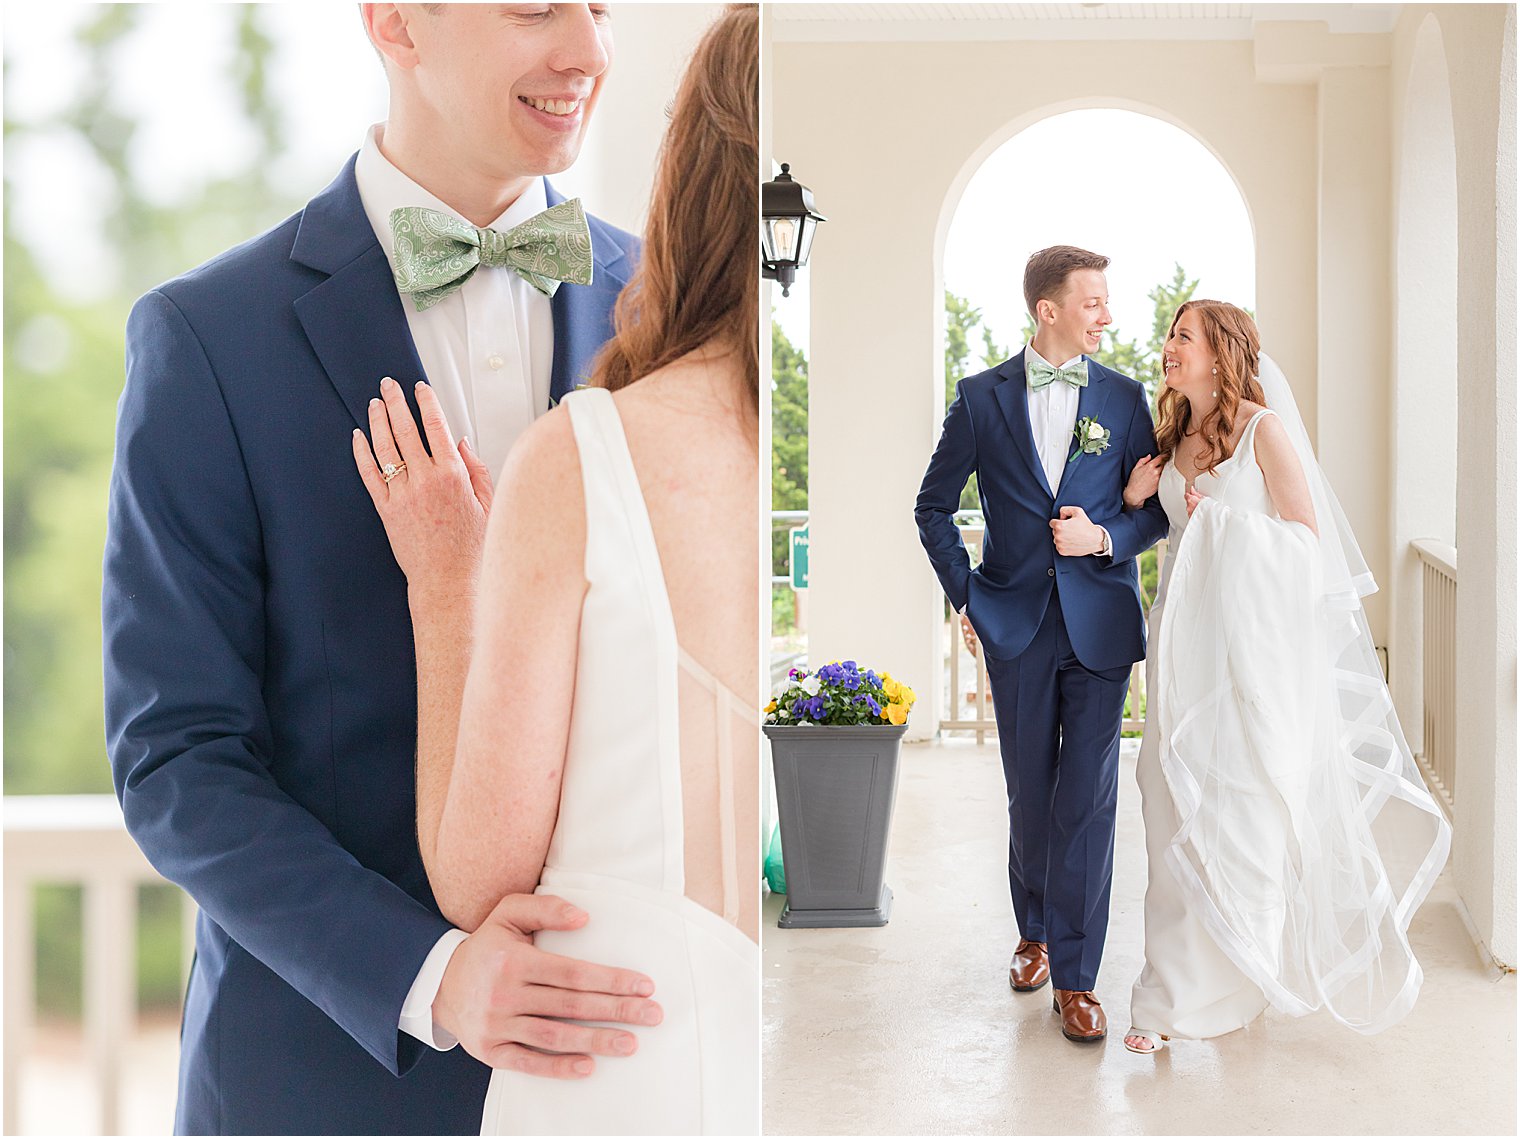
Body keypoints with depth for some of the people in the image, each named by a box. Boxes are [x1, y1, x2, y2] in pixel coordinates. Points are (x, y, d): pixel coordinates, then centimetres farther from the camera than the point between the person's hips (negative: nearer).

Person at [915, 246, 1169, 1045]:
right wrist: (965, 593, 2)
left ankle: (1076, 977, 5)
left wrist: (1106, 539, -12)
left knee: (1088, 798, -3)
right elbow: (933, 506, 9)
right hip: (1017, 625, 0)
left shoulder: (1123, 397, 5)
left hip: (1100, 622, 0)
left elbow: (1155, 509, 8)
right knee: (1030, 793, 12)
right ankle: (1035, 933, 35)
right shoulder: (981, 397, 2)